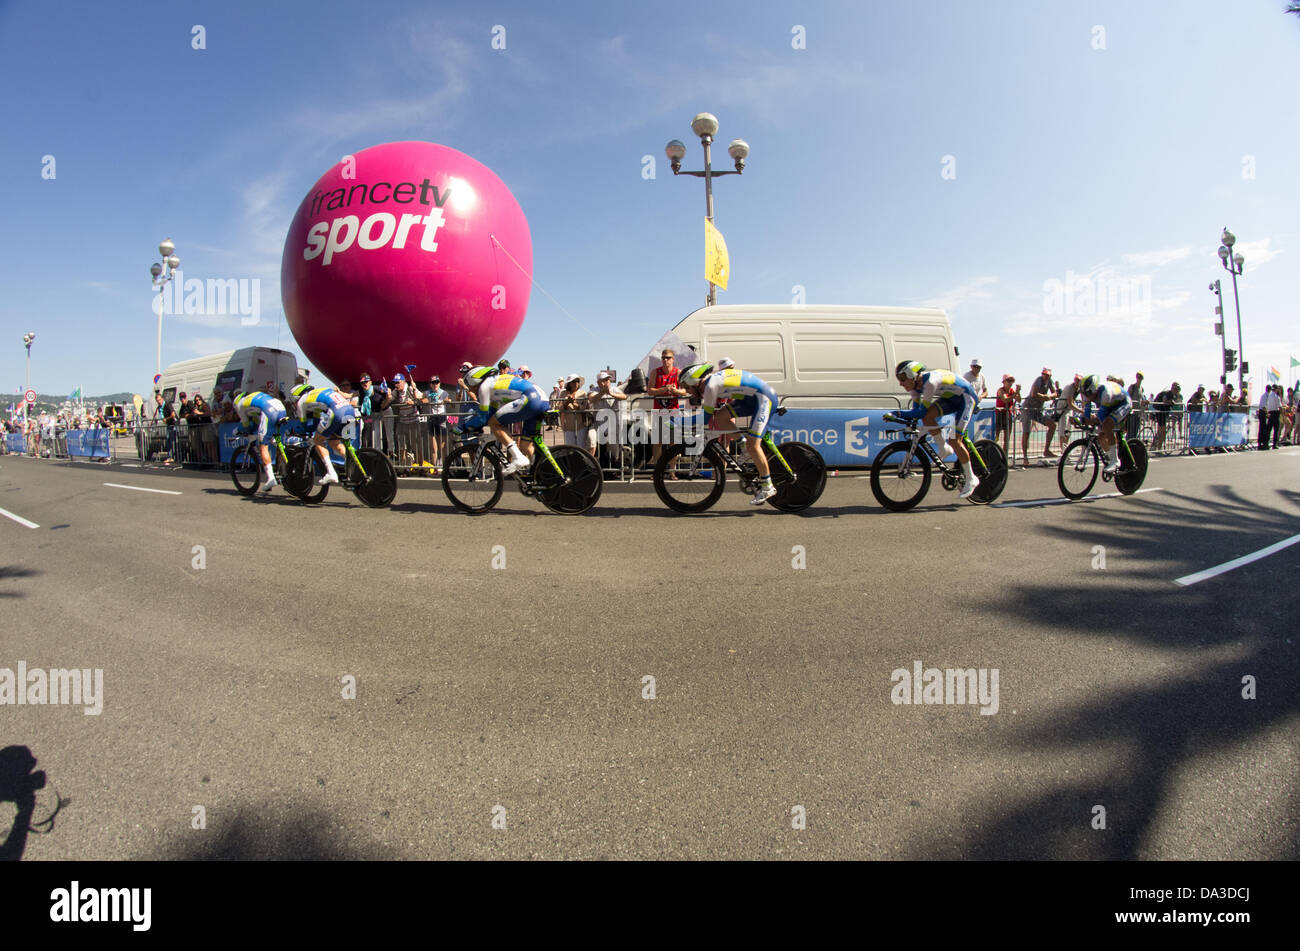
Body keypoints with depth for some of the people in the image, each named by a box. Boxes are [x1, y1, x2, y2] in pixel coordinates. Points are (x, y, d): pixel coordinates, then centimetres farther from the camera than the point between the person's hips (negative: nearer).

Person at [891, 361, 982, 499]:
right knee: (928, 417, -19)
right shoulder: (915, 384, -8)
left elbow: (921, 412, -32)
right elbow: (916, 410, -5)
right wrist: (898, 416, -20)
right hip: (951, 399, 8)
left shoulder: (930, 382, -34)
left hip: (966, 398, -8)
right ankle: (943, 450, 3)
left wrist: (898, 413, -31)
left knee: (954, 441, -15)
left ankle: (971, 479, 0)